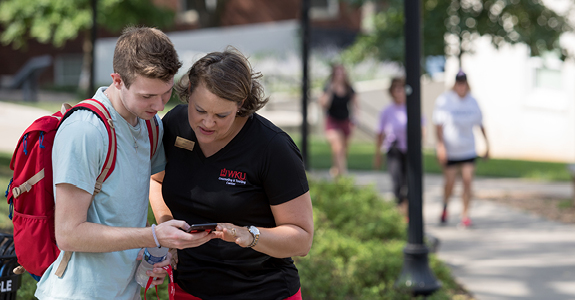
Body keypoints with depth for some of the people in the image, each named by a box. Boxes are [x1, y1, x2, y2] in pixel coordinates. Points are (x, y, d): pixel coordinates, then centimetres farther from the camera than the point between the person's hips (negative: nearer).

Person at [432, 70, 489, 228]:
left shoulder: (472, 102, 4)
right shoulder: (444, 100, -8)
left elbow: (480, 124, 12)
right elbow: (439, 125, -11)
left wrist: (487, 144, 11)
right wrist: (440, 146, -18)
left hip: (468, 150, 3)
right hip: (450, 150, -3)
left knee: (468, 181, -6)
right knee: (449, 183, 0)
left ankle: (465, 214, 2)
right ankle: (445, 206, 29)